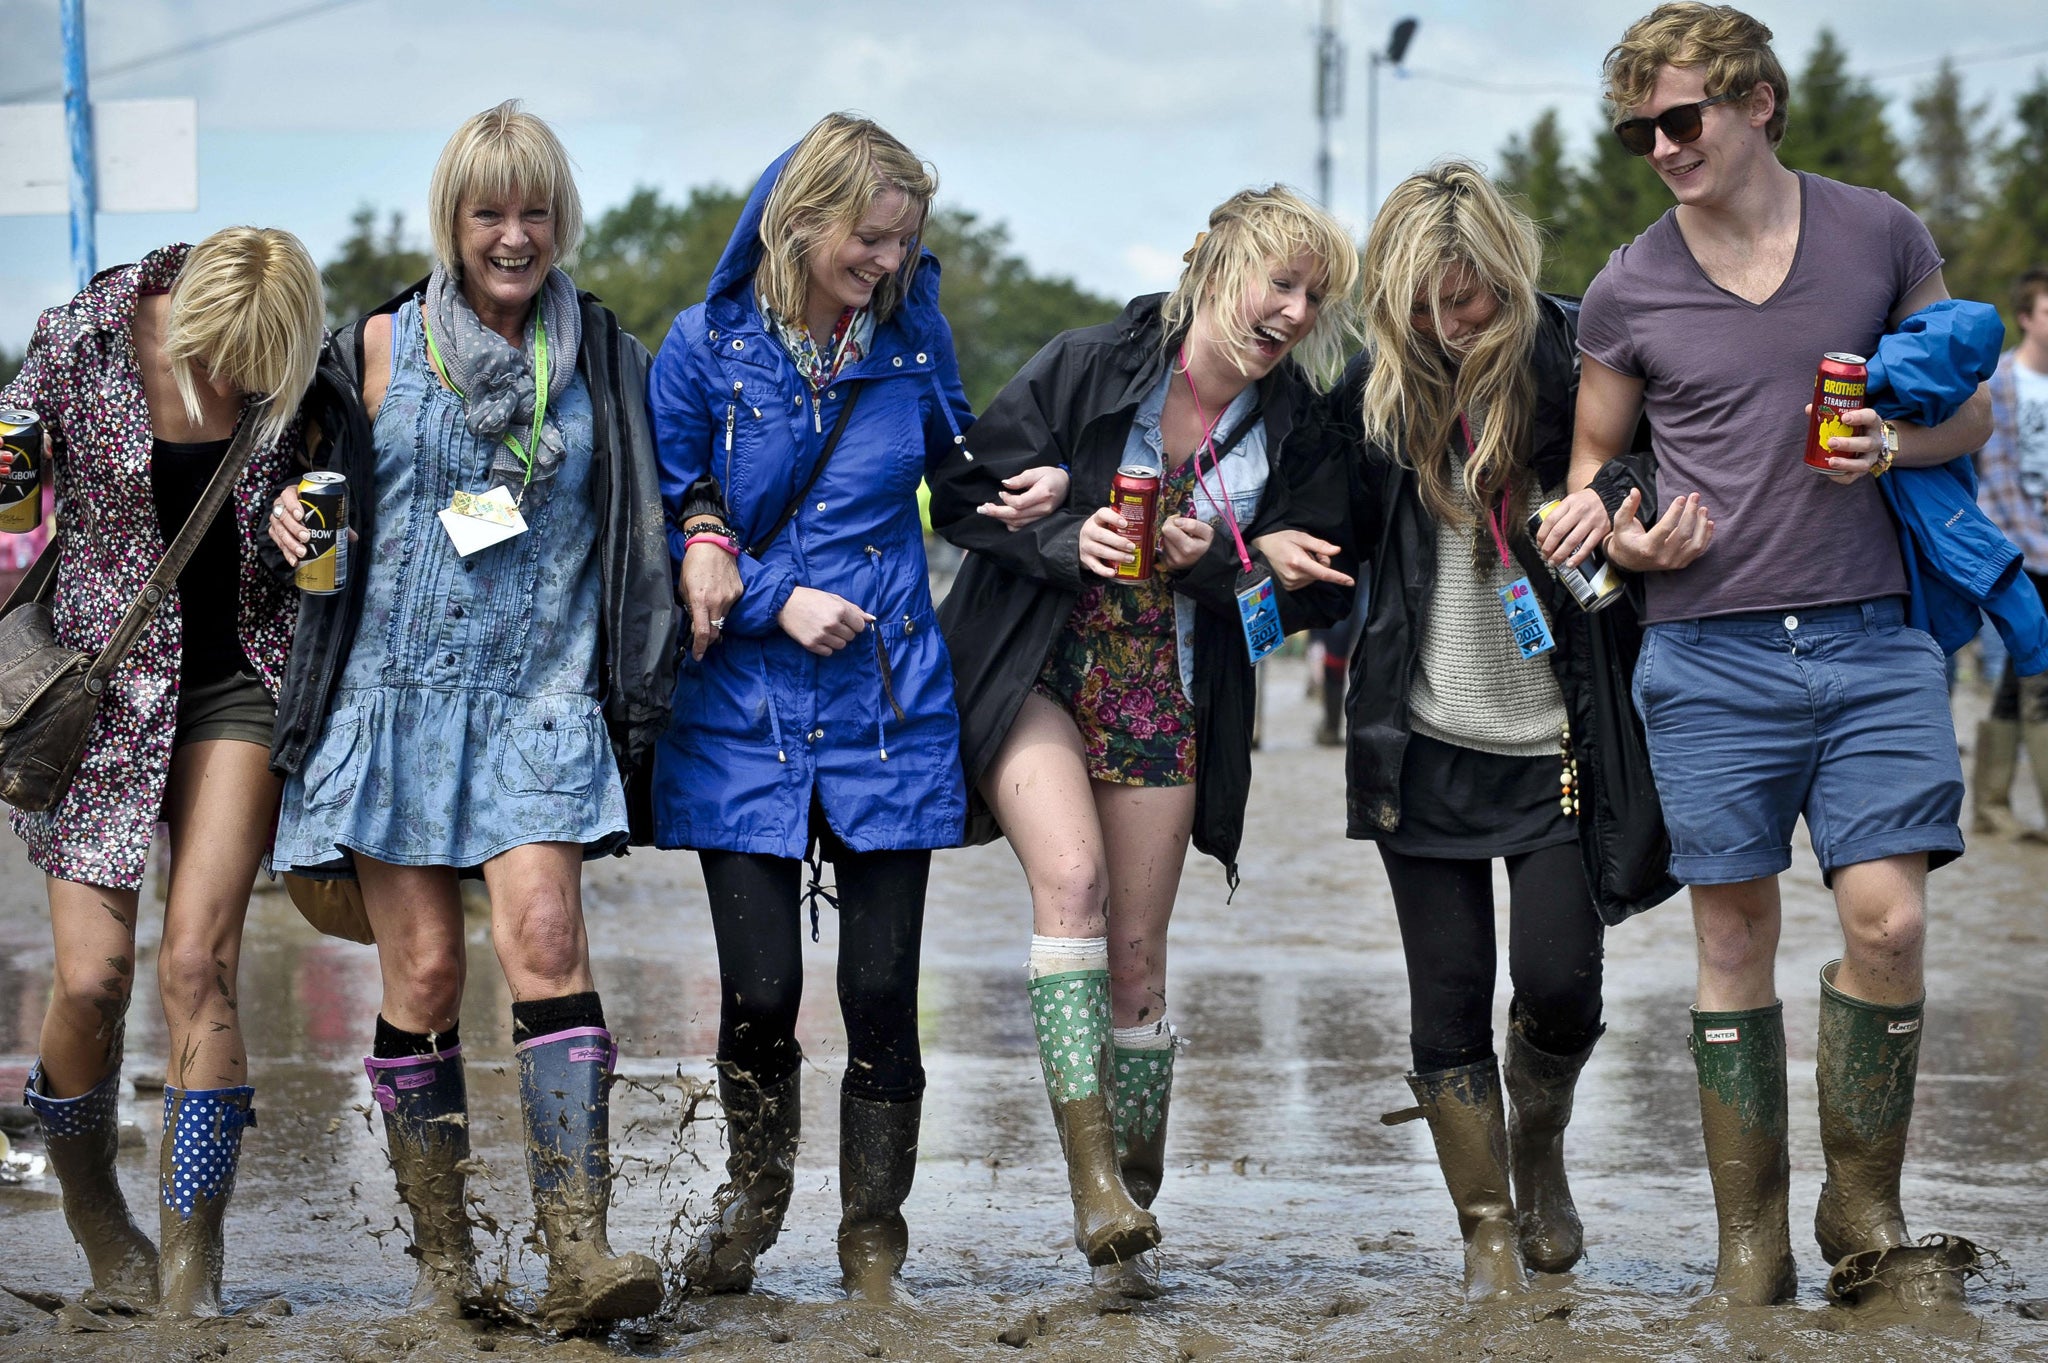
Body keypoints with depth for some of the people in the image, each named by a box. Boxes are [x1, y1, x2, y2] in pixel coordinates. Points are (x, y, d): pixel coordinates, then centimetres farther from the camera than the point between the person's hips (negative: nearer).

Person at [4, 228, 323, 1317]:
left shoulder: (288, 372, -5)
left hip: (239, 676, 1)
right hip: (104, 681, -1)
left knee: (198, 960, -11)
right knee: (92, 978, -7)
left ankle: (191, 1277, -5)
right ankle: (91, 1202, 23)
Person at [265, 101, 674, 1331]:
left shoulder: (604, 362, 9)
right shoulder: (381, 349, 7)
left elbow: (653, 515, 18)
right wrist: (290, 517, -3)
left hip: (536, 698, 0)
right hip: (393, 692, 1)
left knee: (543, 936, -18)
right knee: (424, 974, -1)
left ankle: (580, 1251, -23)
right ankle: (444, 1257, 9)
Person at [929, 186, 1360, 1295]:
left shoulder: (1285, 422, 1)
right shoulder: (1088, 369, -10)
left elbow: (1287, 579, 6)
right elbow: (961, 496, -6)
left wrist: (1213, 561, -15)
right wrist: (1065, 538, -22)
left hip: (1162, 693, 4)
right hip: (1033, 672, -4)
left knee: (1137, 955, 3)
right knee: (1071, 875, -26)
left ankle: (1131, 1210, 14)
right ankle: (1093, 1176, -29)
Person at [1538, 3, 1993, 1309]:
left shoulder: (1880, 234, 4)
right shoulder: (1628, 291, 4)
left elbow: (1972, 409, 13)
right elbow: (1592, 458, 16)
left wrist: (1894, 442, -9)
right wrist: (1622, 538, -6)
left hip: (1870, 636, 0)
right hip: (1711, 650, 0)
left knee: (1887, 916, -10)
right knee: (1735, 939, 2)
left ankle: (1867, 1218, 7)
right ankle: (1752, 1241, 11)